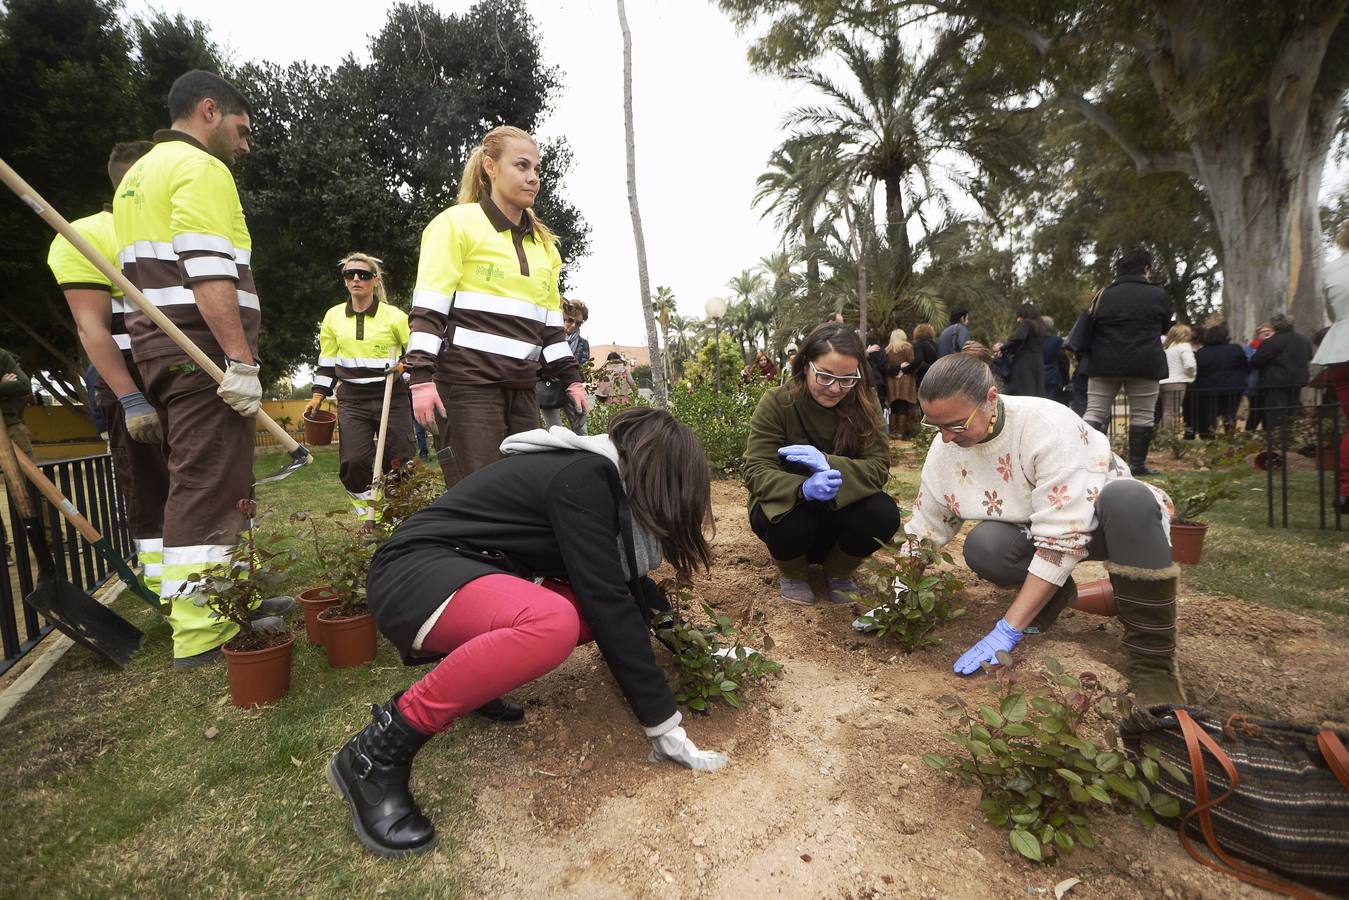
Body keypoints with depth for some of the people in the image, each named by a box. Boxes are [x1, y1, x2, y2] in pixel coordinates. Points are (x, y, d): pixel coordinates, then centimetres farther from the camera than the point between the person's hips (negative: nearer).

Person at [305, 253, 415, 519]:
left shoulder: (395, 316, -2)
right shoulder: (333, 316, 8)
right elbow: (327, 360, 16)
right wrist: (318, 395, 10)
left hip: (392, 398, -2)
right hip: (352, 400, 2)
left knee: (400, 462, 0)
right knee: (354, 462, -9)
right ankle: (367, 518, 11)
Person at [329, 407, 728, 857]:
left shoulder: (595, 475, 9)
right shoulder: (581, 479, -20)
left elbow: (620, 586, 18)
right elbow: (607, 603, -25)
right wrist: (663, 725, -19)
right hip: (415, 571, -9)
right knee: (551, 622, -36)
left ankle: (463, 669, 12)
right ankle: (376, 754, -18)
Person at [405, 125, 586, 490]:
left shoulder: (543, 242, 20)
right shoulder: (457, 223, 1)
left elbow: (551, 323, 21)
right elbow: (427, 310, -6)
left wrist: (571, 377, 13)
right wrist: (422, 377, -16)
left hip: (522, 388, 6)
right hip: (468, 383, -6)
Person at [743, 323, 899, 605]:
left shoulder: (863, 405, -10)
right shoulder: (775, 403, -18)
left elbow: (878, 467, -18)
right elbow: (756, 471, -23)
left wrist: (828, 463, -37)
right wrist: (803, 488, -44)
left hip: (841, 508, 3)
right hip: (787, 504, -2)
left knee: (884, 515, -27)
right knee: (793, 523, -36)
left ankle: (838, 572, 6)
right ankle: (792, 572, 3)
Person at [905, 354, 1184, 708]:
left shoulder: (1048, 426, -33)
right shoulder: (944, 448, -14)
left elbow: (1062, 539, -35)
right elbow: (924, 528, -4)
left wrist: (1007, 630, -36)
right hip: (1033, 526, 4)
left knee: (1128, 498, -38)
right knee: (982, 546, -30)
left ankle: (1151, 663, -28)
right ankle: (1050, 594, 3)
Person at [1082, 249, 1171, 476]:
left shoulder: (1104, 295, 6)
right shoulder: (1157, 294, 2)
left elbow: (1090, 331, 10)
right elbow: (1165, 327, 16)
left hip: (1104, 364, 2)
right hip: (1144, 365, -2)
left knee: (1095, 412, 3)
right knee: (1142, 415, 7)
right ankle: (1137, 464, 10)